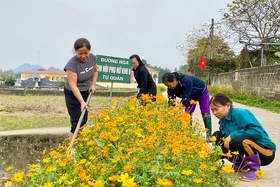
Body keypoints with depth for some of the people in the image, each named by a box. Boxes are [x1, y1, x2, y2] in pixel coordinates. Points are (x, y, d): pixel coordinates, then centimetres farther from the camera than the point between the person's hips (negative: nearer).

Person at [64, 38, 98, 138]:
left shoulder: (93, 58, -11)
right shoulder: (72, 64, -30)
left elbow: (95, 71, 11)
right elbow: (73, 85, -34)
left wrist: (93, 84, -4)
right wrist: (82, 102, -42)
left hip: (86, 92, 6)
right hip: (73, 94, -6)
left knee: (84, 120, 13)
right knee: (77, 121, -10)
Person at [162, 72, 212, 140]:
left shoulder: (187, 81, -44)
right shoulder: (171, 88, -24)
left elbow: (185, 98, -44)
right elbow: (171, 101, -20)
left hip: (202, 92, -6)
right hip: (191, 96, 6)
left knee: (205, 112, -11)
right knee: (187, 113, -1)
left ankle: (209, 135, -9)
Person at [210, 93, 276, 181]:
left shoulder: (240, 113, -20)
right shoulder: (223, 121, 4)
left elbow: (258, 131, -31)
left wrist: (232, 135, -29)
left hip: (266, 152, -8)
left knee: (238, 140, -37)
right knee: (217, 135, 1)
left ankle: (255, 169, -11)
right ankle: (241, 164, 9)